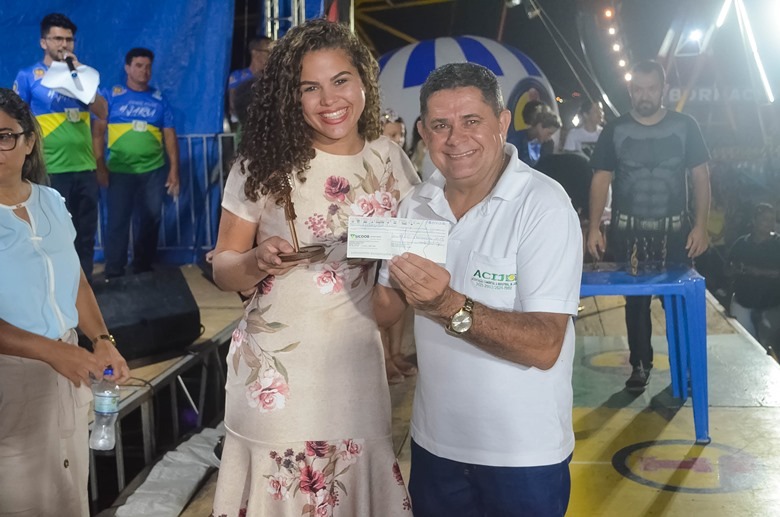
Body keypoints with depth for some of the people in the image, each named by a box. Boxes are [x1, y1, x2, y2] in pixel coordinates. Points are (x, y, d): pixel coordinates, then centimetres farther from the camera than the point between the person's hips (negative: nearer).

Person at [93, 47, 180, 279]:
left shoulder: (159, 99, 8)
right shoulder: (112, 96, 2)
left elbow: (170, 136, 8)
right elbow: (98, 132, -1)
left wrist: (174, 170, 1)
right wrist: (100, 166, -8)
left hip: (154, 171, 2)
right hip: (120, 171, -2)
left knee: (150, 222, 9)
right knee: (118, 222, 1)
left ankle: (144, 269, 23)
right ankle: (114, 273, 11)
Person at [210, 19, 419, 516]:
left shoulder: (391, 161, 1)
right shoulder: (264, 165, -7)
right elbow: (223, 268, -1)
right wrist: (257, 261, -23)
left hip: (357, 368, 2)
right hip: (274, 373, -2)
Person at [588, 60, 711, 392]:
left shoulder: (685, 126, 1)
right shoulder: (615, 130, 1)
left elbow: (701, 177, 2)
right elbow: (601, 180, 2)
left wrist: (700, 226, -6)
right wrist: (593, 227, -7)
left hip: (674, 231, 0)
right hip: (627, 233, 0)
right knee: (635, 301, 8)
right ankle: (640, 365, 21)